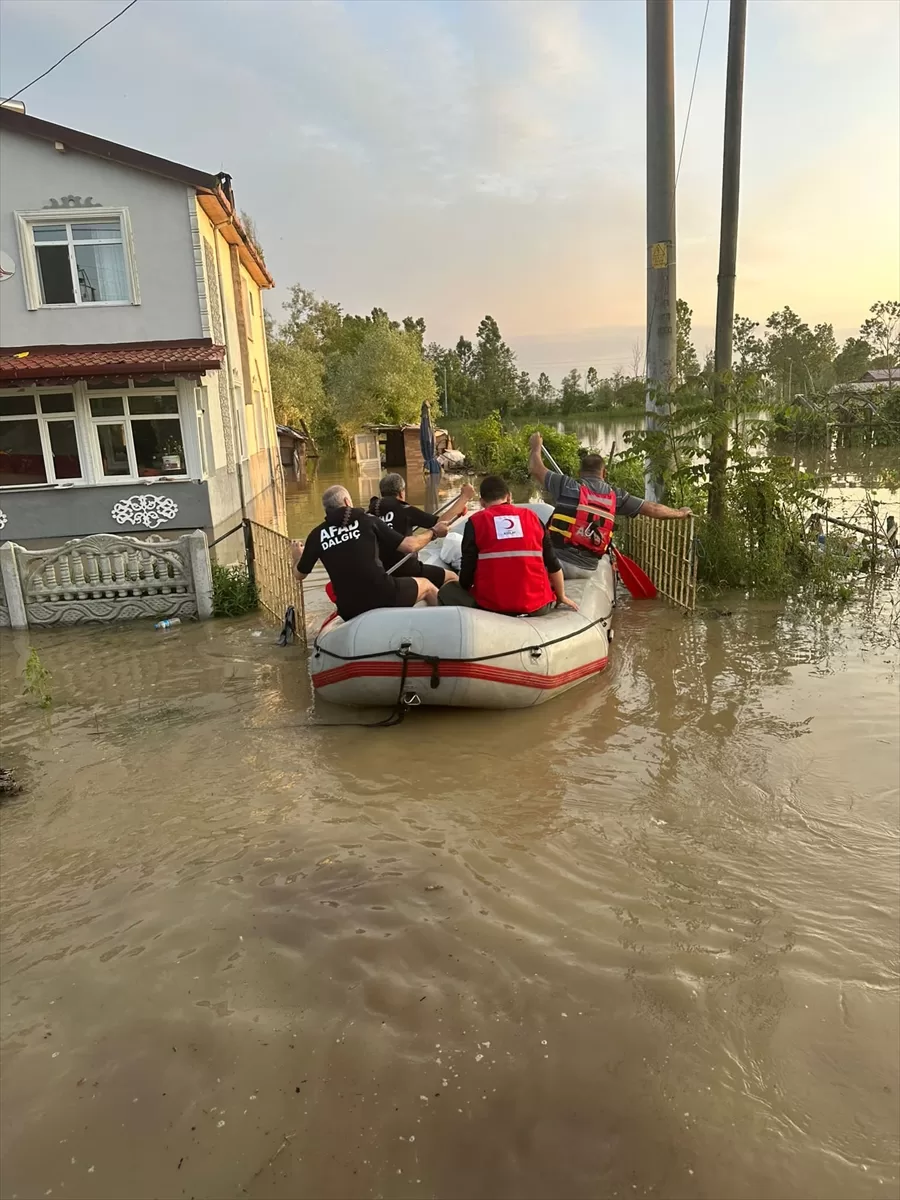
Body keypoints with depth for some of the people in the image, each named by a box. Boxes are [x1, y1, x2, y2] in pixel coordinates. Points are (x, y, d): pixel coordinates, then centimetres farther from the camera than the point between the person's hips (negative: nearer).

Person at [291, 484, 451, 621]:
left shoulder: (317, 535, 5)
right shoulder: (367, 521, 1)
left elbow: (300, 574, 17)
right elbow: (409, 546, 1)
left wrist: (297, 557, 40)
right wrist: (433, 532, 20)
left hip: (349, 610, 2)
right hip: (383, 595, -2)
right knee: (426, 585, 23)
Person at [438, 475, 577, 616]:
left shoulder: (475, 521, 0)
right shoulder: (531, 516, 6)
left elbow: (467, 570, -3)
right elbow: (553, 563, 9)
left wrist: (466, 596, 18)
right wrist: (561, 597, 25)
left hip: (492, 606, -4)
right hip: (536, 605, 5)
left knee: (447, 591, 21)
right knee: (555, 585, 37)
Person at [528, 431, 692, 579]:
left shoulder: (568, 486, 0)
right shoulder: (615, 495, 10)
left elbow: (535, 469, 10)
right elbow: (652, 509, 17)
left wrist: (536, 446, 30)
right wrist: (680, 513, 34)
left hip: (558, 560, -4)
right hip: (586, 568, 4)